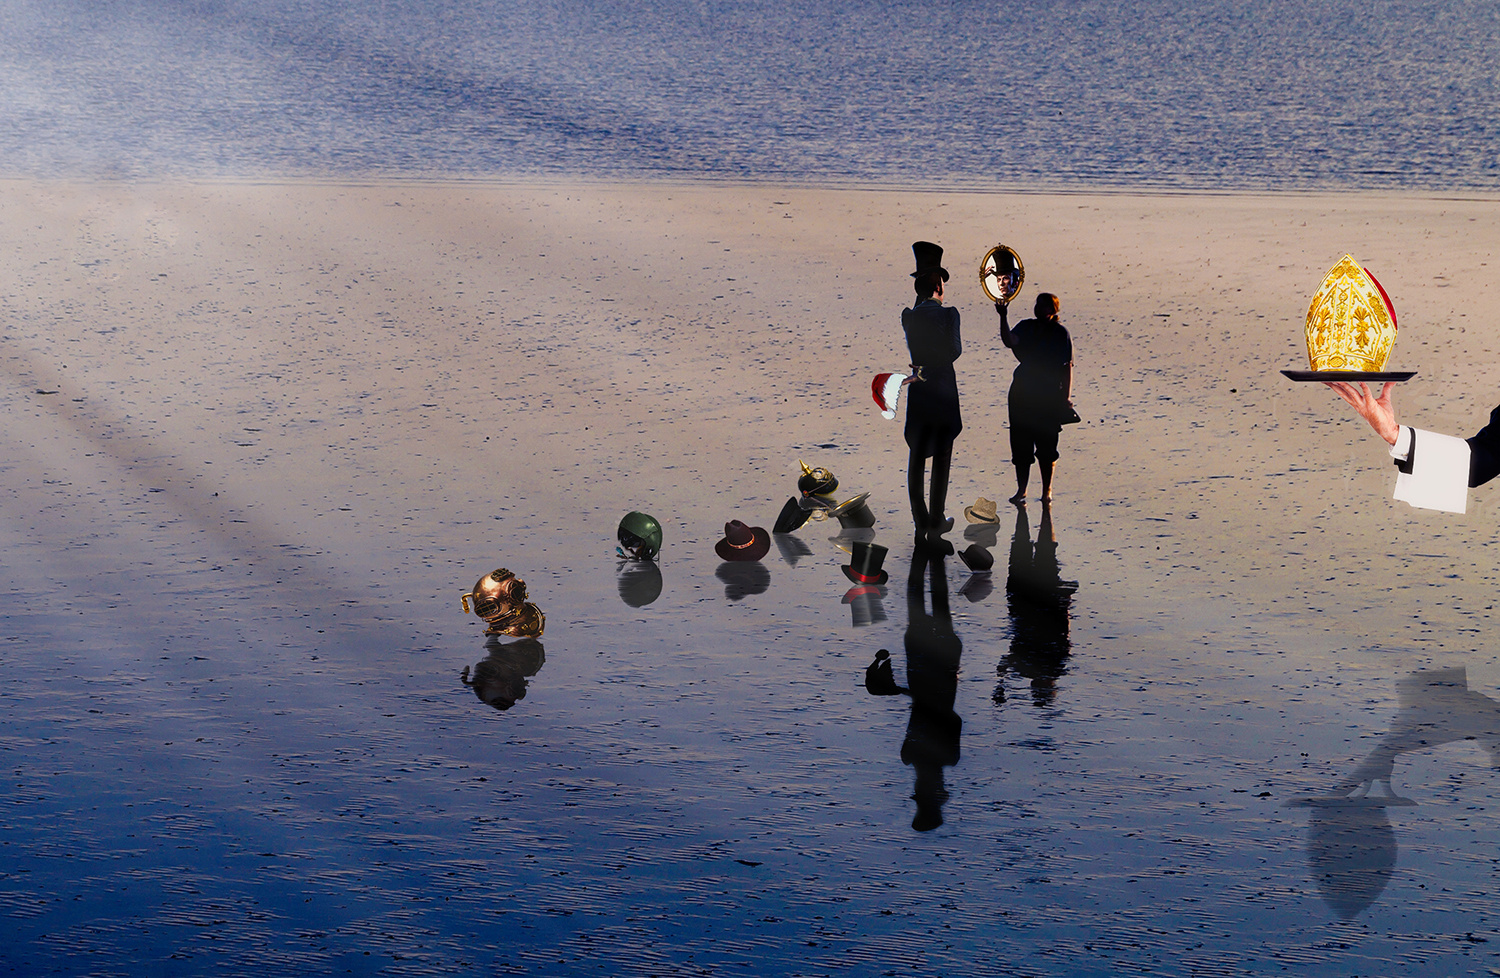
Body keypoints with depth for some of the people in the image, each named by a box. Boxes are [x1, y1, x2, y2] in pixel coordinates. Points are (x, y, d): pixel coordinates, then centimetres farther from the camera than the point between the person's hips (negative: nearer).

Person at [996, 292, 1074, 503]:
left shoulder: (1061, 333, 0)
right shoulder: (1026, 327, 6)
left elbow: (1067, 367, 0)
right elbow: (1010, 341, -13)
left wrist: (1066, 397, -5)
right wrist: (1003, 317, -24)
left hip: (1050, 396, -2)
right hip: (1023, 394, 2)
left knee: (1046, 446, 1)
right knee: (1021, 444, 1)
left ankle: (1047, 490, 15)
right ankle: (1021, 490, 9)